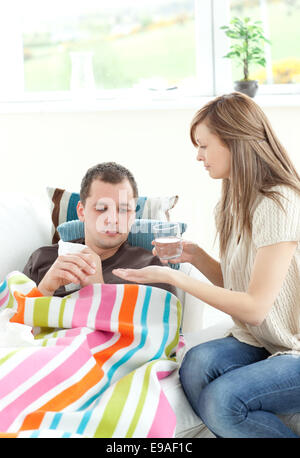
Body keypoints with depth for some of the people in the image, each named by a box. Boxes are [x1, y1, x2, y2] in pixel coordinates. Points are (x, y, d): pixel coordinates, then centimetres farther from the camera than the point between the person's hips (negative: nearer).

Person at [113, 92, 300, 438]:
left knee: (222, 400, -28)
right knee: (197, 364, -22)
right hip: (258, 342, 7)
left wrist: (173, 277, -16)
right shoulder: (231, 206, 10)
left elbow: (255, 306, -19)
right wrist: (195, 256, -1)